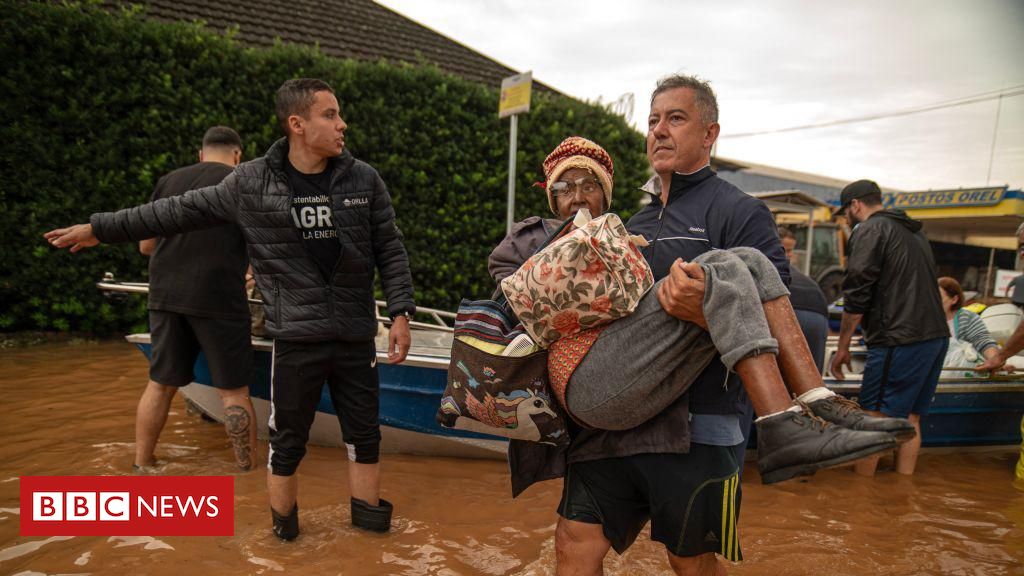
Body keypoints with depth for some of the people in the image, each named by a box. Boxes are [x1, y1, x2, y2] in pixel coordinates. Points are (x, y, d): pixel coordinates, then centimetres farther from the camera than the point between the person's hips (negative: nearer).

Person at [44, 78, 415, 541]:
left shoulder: (364, 180, 0)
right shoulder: (251, 183, -3)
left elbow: (390, 252, 3)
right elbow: (181, 211, 7)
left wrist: (400, 314, -4)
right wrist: (100, 228, 14)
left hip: (356, 337, 2)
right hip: (296, 337, -1)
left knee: (364, 432, 12)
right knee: (288, 438, 9)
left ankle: (368, 512, 32)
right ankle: (283, 521, 32)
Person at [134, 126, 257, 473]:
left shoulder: (168, 181, 13)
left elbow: (146, 246, 16)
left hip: (165, 296, 5)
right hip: (217, 298, -5)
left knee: (160, 384, 16)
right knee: (233, 391, 2)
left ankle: (141, 465, 24)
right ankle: (248, 469, 8)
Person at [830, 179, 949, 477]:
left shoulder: (870, 230, -5)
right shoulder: (914, 232, 23)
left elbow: (857, 294, -12)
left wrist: (843, 346, -7)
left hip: (900, 340, -9)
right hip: (936, 335, 9)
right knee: (909, 419, 13)